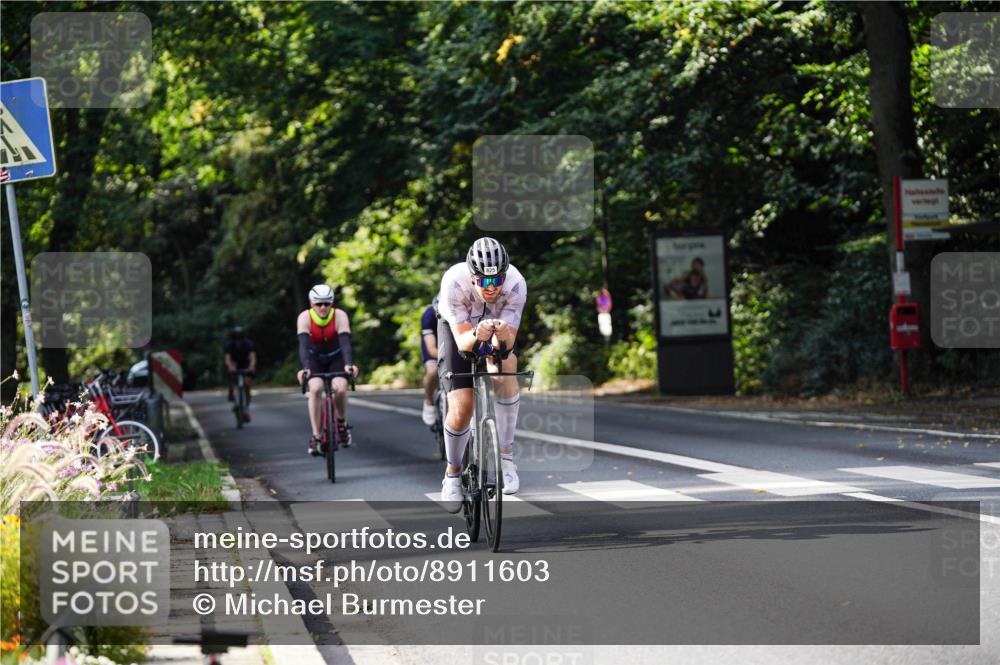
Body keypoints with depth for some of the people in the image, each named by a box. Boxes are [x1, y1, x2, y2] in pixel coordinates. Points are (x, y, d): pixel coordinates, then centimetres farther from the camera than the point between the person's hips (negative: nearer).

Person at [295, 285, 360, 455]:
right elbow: (303, 344, -37)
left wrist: (349, 364, -53)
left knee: (340, 388, -25)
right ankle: (315, 437, -20)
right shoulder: (305, 318, -24)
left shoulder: (339, 316, -24)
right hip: (314, 359, 0)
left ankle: (342, 423, 4)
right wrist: (304, 368, -52)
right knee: (315, 389, -26)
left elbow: (345, 342, -36)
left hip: (336, 358, 0)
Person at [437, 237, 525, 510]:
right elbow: (462, 341, -36)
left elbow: (508, 342, -33)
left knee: (505, 369, -32)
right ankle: (452, 473, 13)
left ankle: (506, 456, -19)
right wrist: (478, 336, -58)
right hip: (458, 328, -1)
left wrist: (502, 335, -56)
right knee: (461, 408, -14)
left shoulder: (515, 284, -34)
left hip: (500, 327, 1)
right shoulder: (454, 282, -37)